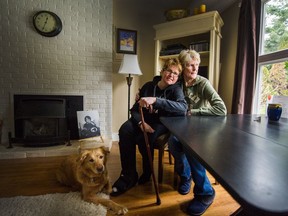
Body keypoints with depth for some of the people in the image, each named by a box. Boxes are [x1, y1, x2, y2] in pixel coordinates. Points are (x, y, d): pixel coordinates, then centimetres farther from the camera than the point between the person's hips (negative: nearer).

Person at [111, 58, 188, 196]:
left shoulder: (176, 89, -9)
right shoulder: (148, 86, 0)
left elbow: (183, 108, -32)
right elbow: (135, 109, -2)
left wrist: (155, 100, -41)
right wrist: (141, 122, -24)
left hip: (163, 123, -3)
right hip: (145, 119, 4)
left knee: (144, 138, -32)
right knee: (124, 130, -26)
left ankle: (147, 172, 0)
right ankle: (128, 176, -14)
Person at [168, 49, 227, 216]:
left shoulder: (203, 83, -13)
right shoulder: (178, 83, -1)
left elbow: (222, 110, -23)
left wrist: (193, 111, -21)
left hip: (203, 127, -3)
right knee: (173, 141, -29)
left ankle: (205, 192, -12)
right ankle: (185, 175, 2)